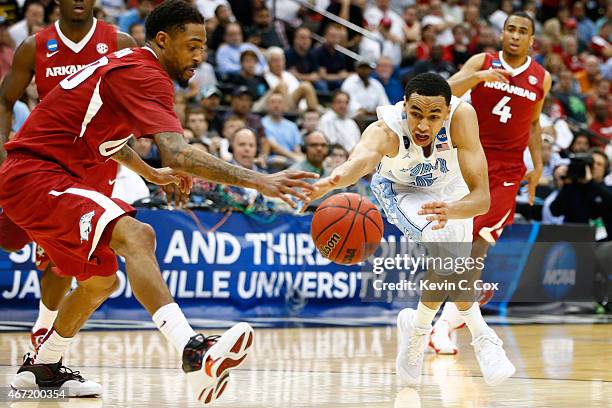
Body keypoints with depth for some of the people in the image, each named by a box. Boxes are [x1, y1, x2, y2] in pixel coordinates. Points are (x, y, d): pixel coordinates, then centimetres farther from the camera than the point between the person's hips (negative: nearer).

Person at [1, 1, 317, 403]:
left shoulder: (127, 64, 15)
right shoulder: (145, 75, -16)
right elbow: (177, 153, -31)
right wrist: (257, 181, -35)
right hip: (35, 176, -11)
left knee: (101, 281, 23)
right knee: (136, 235, -31)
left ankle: (42, 367, 41)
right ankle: (193, 351, -48)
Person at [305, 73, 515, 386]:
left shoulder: (461, 116, -38)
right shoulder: (386, 130, -41)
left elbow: (482, 197, -43)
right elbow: (362, 158, -66)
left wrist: (450, 210, -65)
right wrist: (336, 179, -89)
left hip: (450, 190, 3)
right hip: (400, 189, -3)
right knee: (443, 243, -28)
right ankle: (480, 336, -12)